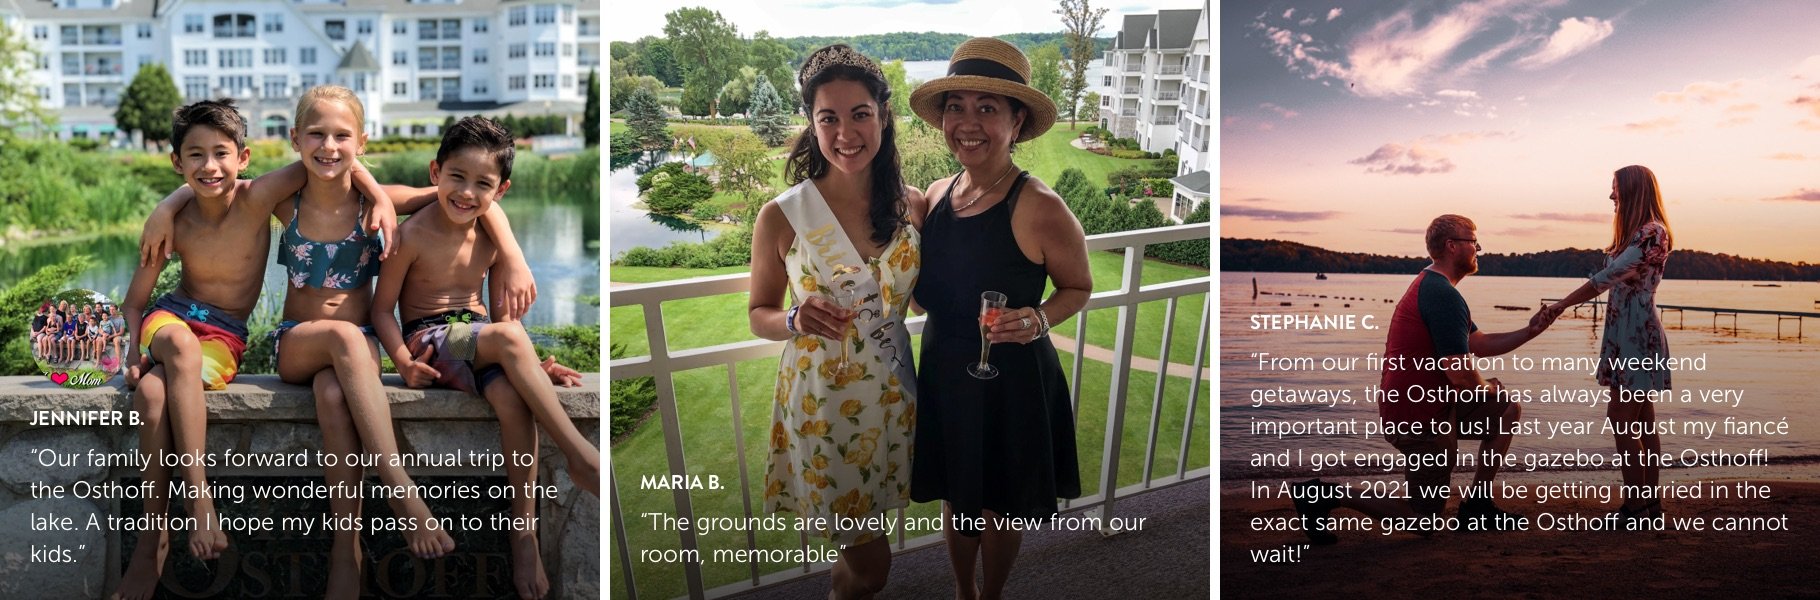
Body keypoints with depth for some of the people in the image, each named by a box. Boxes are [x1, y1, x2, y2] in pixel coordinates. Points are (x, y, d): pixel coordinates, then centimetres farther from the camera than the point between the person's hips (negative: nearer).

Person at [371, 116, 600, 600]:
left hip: (476, 344, 4)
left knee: (513, 397, -30)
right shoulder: (414, 236, -7)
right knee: (508, 337, -33)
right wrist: (403, 360, -19)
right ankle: (581, 455, -34)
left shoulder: (493, 239, 6)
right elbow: (383, 308, -4)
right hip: (429, 342, -4)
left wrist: (532, 362, 0)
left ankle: (524, 527, -23)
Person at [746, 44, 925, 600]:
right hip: (820, 397, -3)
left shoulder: (912, 205, -4)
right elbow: (758, 315, -2)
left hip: (891, 390, 3)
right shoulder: (781, 216, -13)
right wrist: (796, 320, -23)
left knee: (866, 542, 19)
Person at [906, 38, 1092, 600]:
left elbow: (1079, 288, -5)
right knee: (955, 498, 22)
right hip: (944, 373, 5)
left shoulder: (1039, 207, -20)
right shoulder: (938, 193, -2)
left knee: (998, 509, 16)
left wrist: (1038, 319, -24)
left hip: (1011, 380, -5)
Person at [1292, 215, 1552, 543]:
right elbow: (1460, 374, -25)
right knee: (1425, 520, 0)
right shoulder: (1445, 296, -21)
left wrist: (1529, 331, 8)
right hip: (1420, 419, -10)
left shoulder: (1430, 286, 15)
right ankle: (1326, 497, -2)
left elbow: (1480, 344, 19)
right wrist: (1487, 387, -4)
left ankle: (1477, 505, 20)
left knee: (1508, 411, 20)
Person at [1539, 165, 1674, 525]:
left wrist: (1563, 304, -17)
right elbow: (1612, 281, 13)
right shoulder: (1636, 233, 17)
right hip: (1625, 333, 10)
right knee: (1641, 423, 12)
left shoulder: (1652, 233, -15)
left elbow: (1608, 276, -21)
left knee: (1623, 421, -8)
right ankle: (1651, 503, 18)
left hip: (1638, 334, -10)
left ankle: (1636, 508, -3)